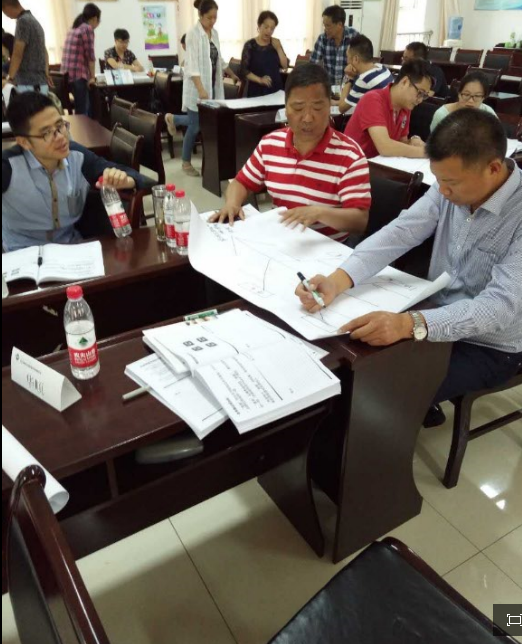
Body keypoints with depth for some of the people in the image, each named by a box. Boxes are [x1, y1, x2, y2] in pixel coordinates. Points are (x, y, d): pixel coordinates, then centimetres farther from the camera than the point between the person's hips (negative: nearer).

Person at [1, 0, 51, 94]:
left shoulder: (23, 21, -11)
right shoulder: (33, 20, 18)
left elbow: (17, 54, -16)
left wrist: (10, 77, -9)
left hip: (28, 84, -9)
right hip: (39, 83, 10)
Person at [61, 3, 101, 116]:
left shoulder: (74, 28, 20)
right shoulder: (88, 28, -7)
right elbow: (90, 55, -11)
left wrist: (89, 75, 24)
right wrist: (92, 76, -2)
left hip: (67, 73, 9)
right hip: (78, 74, -9)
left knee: (85, 108, 16)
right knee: (82, 112, -5)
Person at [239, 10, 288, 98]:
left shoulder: (276, 43, 9)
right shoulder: (250, 45, -4)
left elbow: (285, 66, 4)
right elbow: (244, 71, -8)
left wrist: (279, 49, -7)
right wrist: (259, 80, -19)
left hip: (276, 88, 4)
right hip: (257, 90, -3)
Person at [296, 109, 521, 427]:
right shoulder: (454, 185, -7)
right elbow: (398, 234, -15)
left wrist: (411, 324, -50)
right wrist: (338, 281, -31)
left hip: (489, 348, -6)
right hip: (437, 317, 6)